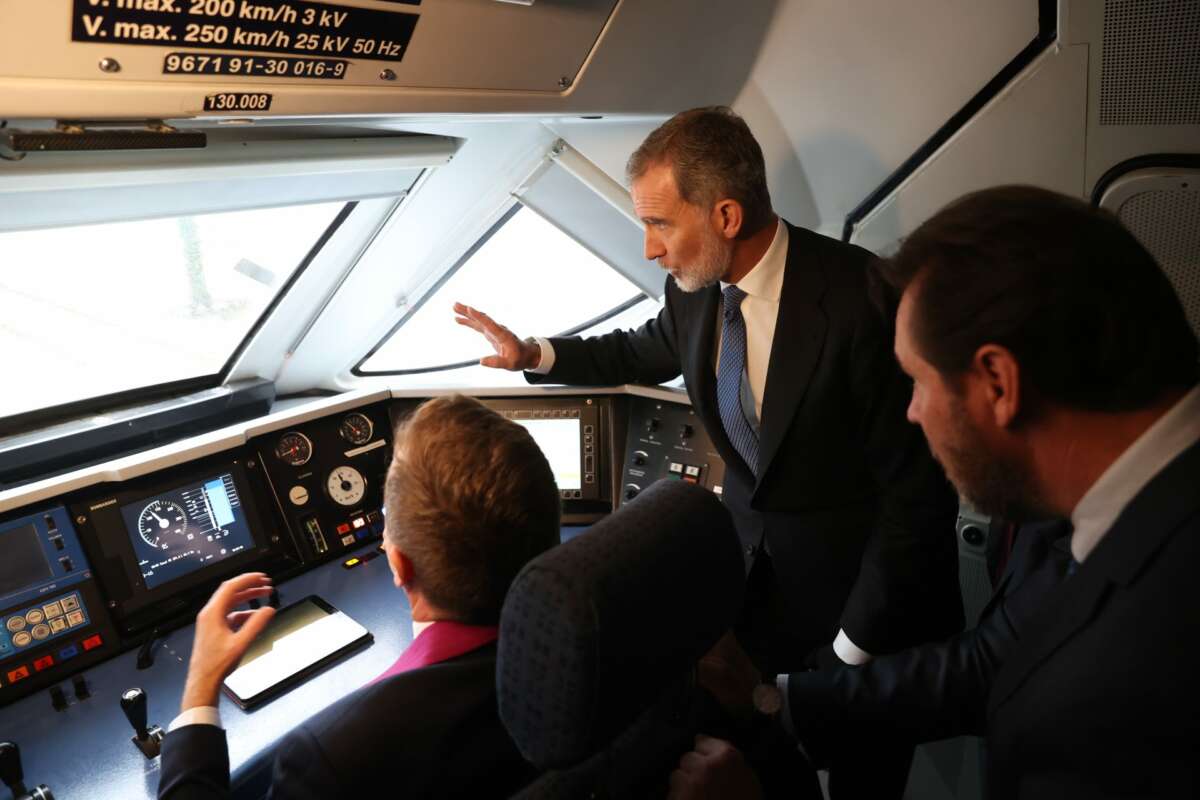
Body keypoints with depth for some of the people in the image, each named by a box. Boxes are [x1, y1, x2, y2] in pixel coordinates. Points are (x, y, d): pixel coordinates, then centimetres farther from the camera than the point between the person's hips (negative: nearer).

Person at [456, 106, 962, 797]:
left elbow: (919, 487, -21)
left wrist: (854, 650, -16)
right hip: (755, 567, 5)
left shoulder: (863, 298, -26)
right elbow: (646, 352, 18)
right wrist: (534, 354, 8)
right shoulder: (696, 288, -7)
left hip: (861, 581, -4)